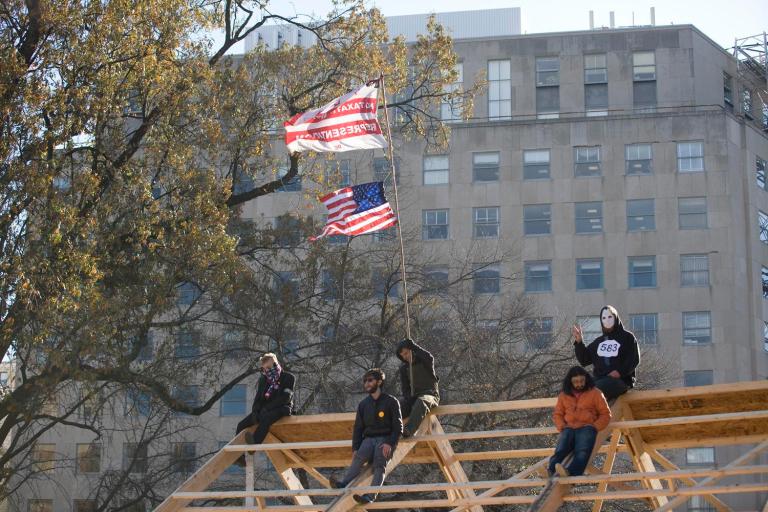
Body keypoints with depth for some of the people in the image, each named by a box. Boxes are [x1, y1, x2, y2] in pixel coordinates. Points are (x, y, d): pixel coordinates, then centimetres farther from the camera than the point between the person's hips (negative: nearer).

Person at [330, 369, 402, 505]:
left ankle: (370, 496, -47)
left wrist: (389, 443, -18)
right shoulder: (363, 404, 17)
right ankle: (343, 484, -47)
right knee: (359, 457, -29)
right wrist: (355, 448, 0)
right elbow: (358, 428, 15)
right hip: (368, 439, 3)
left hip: (385, 439, -3)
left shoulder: (391, 402, 4)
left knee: (379, 463, -30)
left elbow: (398, 427, -2)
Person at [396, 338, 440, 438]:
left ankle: (408, 431, -62)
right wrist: (409, 400, -9)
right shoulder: (403, 368, 15)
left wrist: (413, 346, -13)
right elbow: (405, 388, 12)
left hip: (430, 395, -5)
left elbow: (430, 359, -21)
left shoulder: (424, 361, 5)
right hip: (413, 397, 5)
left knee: (421, 403, -42)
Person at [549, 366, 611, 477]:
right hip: (569, 428, 3)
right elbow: (557, 414, 22)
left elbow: (605, 414, 10)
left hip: (587, 427, -3)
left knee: (582, 452, -34)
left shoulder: (595, 393, 12)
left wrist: (594, 427, -6)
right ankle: (550, 472, -53)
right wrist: (562, 426, 1)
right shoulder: (563, 395, 20)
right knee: (560, 451, -28)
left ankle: (570, 472, -61)